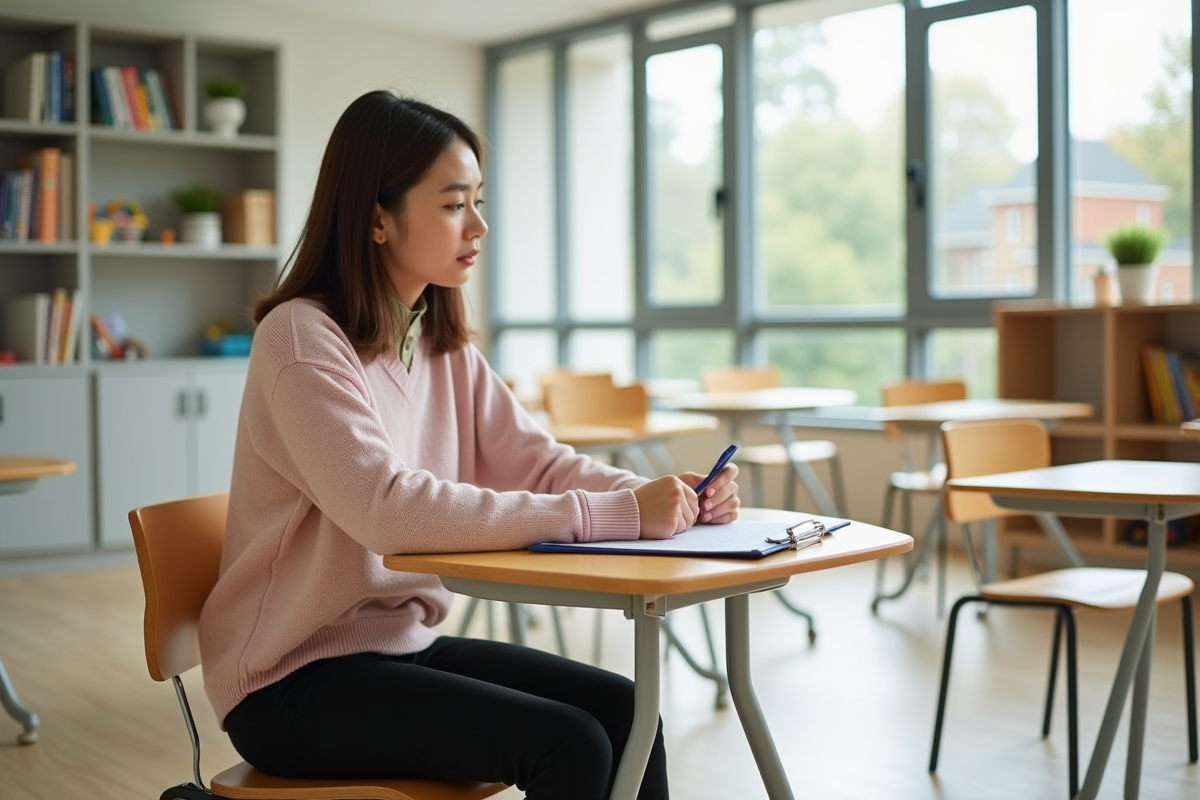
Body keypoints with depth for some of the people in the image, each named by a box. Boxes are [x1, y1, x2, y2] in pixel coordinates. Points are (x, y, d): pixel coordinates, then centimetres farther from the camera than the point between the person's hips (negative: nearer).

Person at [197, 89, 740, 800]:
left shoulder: (445, 346, 7)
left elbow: (535, 462, 0)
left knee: (624, 710, -8)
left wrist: (669, 498, -18)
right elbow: (390, 511, -31)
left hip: (407, 641, 7)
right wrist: (612, 514, -32)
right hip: (295, 678, -7)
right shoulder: (301, 340, -18)